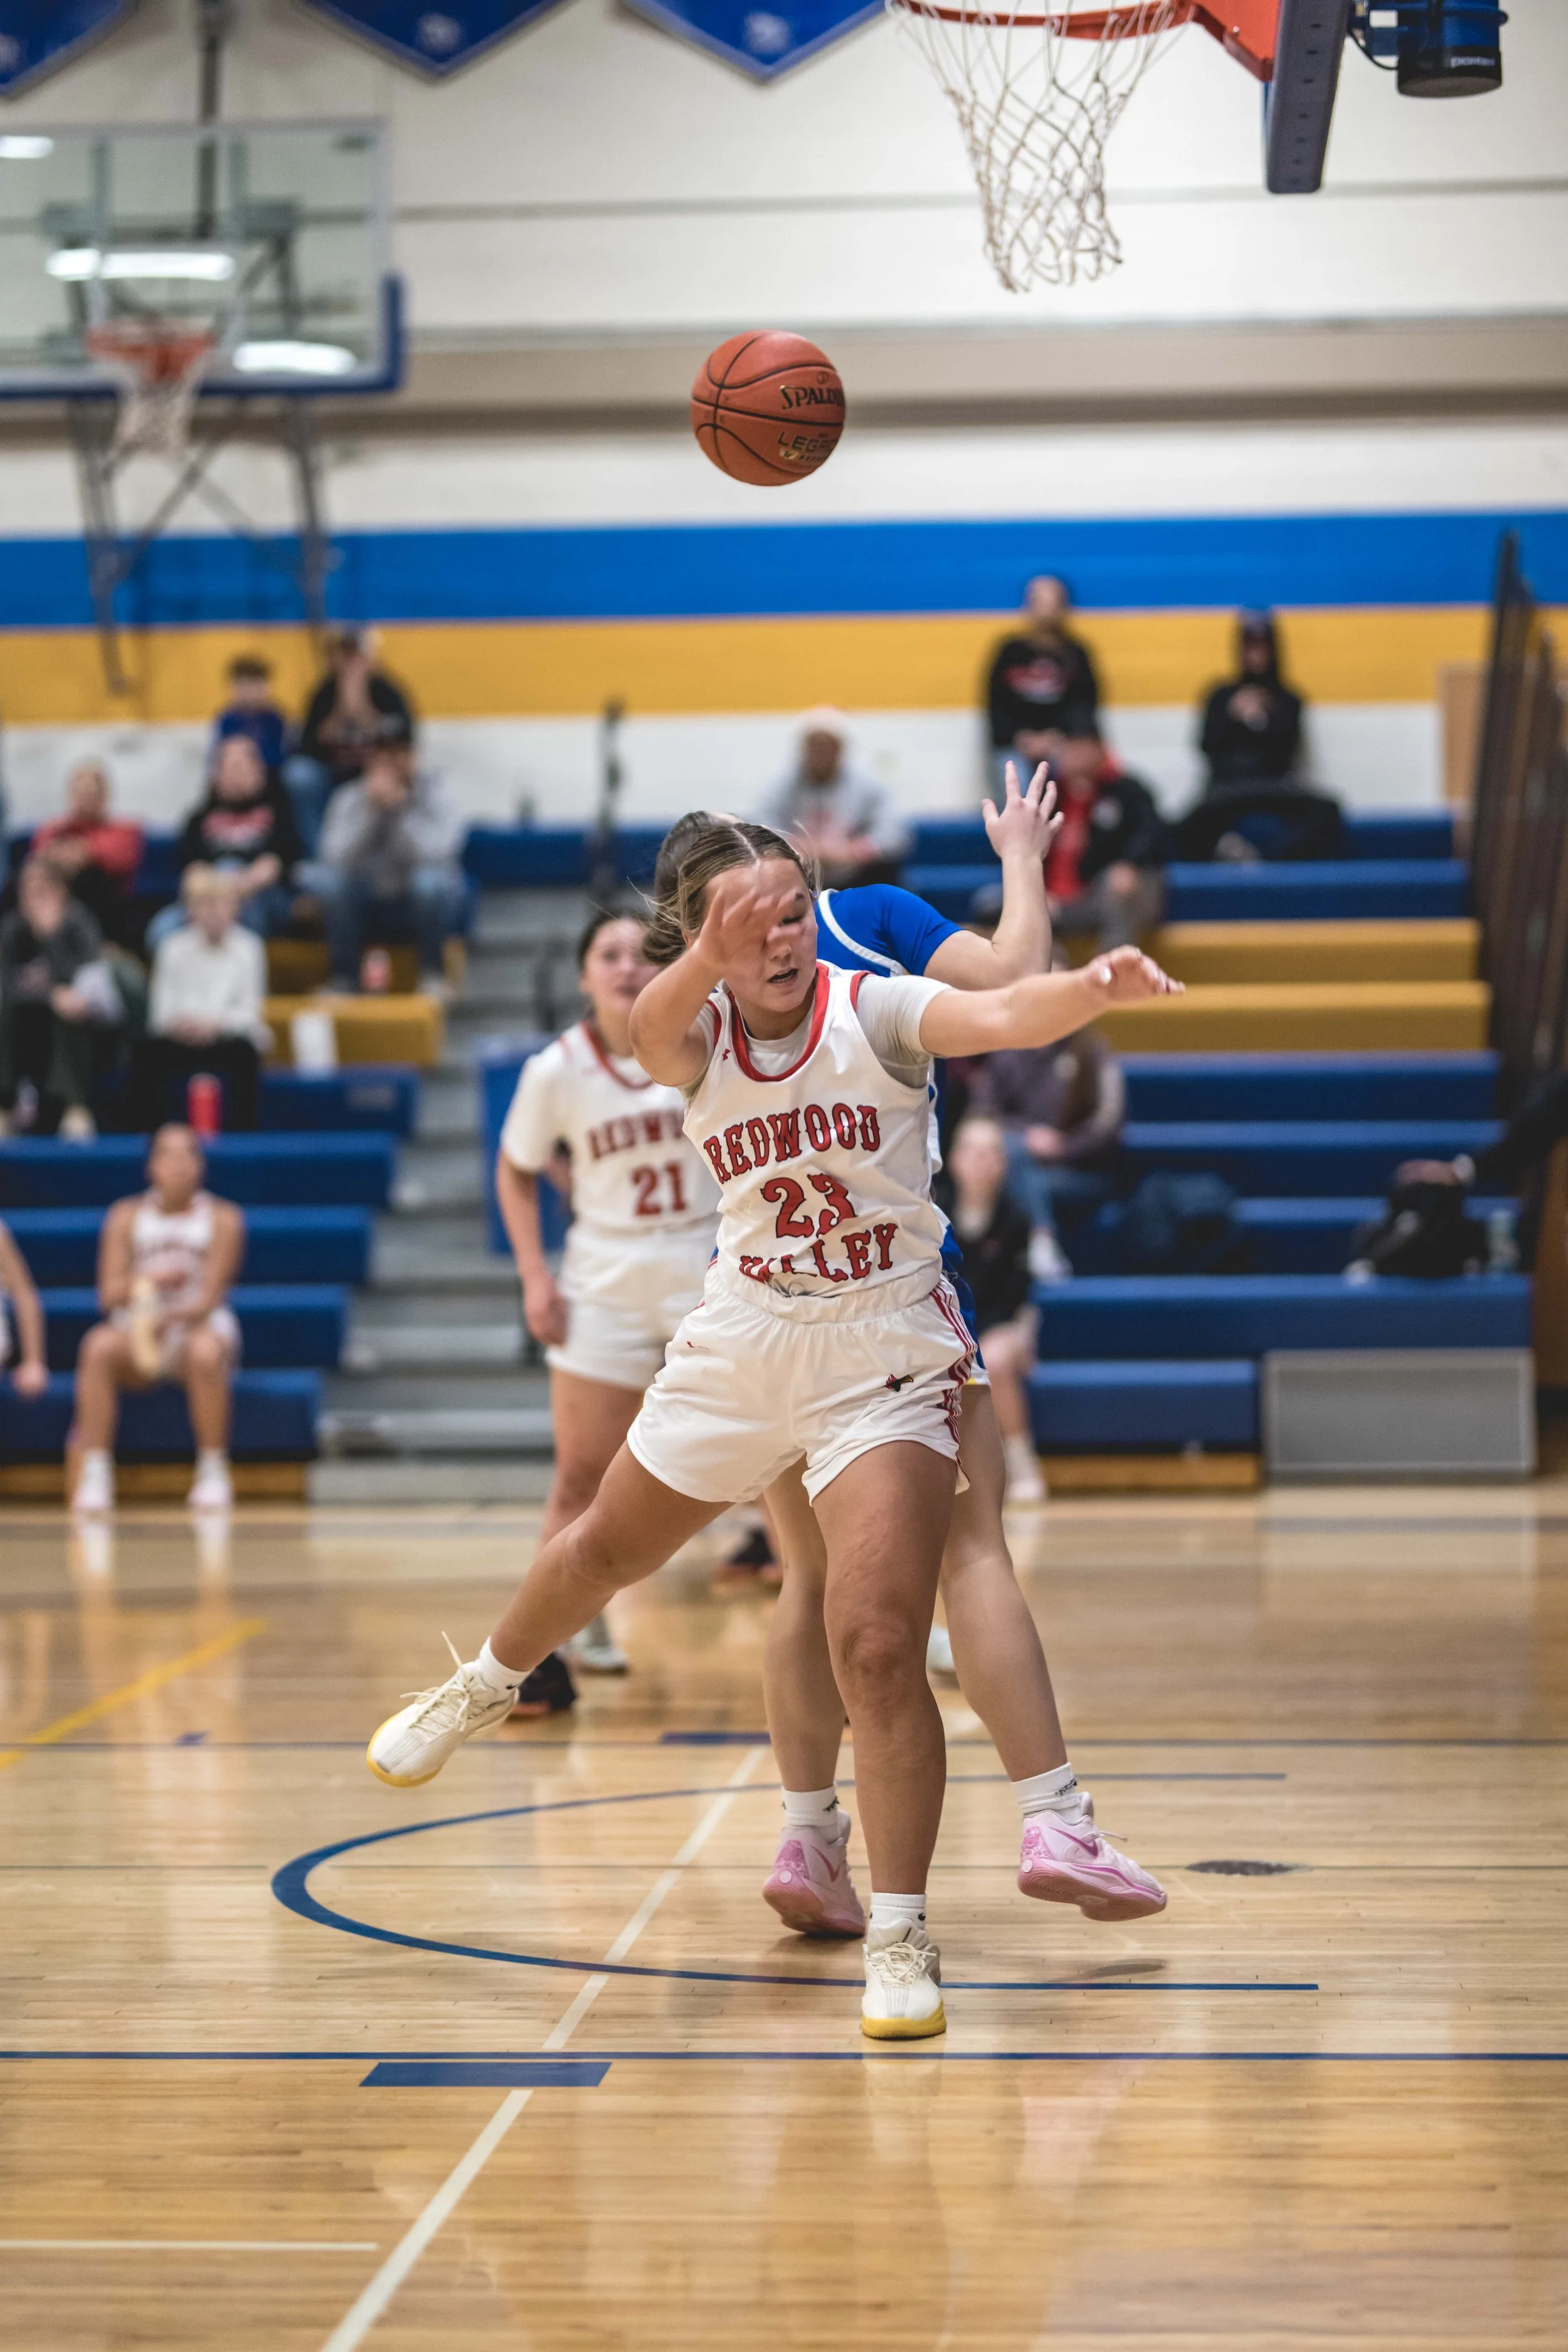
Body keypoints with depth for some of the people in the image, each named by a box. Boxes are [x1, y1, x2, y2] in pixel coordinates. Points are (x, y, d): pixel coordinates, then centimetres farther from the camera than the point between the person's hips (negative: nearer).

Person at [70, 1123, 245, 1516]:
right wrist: (149, 1281, -26)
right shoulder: (126, 1216, 3)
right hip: (136, 1332, 2)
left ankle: (213, 1471, -23)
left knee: (205, 1351, -38)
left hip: (197, 1326, -2)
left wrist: (170, 1319, -32)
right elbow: (109, 1294, -5)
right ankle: (94, 1473, -31)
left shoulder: (223, 1219, -2)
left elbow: (209, 1299, -12)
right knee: (98, 1345, -32)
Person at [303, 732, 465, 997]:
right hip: (367, 909, 2)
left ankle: (433, 976, -18)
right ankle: (343, 978, -18)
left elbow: (437, 851, -27)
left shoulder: (434, 794, -9)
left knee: (431, 878, -36)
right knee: (324, 876, -25)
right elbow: (337, 855, -21)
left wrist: (399, 806, -30)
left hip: (422, 904, -2)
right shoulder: (350, 799, -4)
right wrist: (370, 808, -29)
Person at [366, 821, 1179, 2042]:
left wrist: (1096, 986, -58)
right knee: (605, 1550, 24)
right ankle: (484, 1686, 57)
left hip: (886, 1356, -4)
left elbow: (996, 1014, -36)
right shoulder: (699, 1035, -8)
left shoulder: (873, 1011, -16)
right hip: (744, 1339, 4)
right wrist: (708, 963, -56)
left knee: (879, 1647, -17)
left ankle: (901, 1941, -4)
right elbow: (653, 1030, -33)